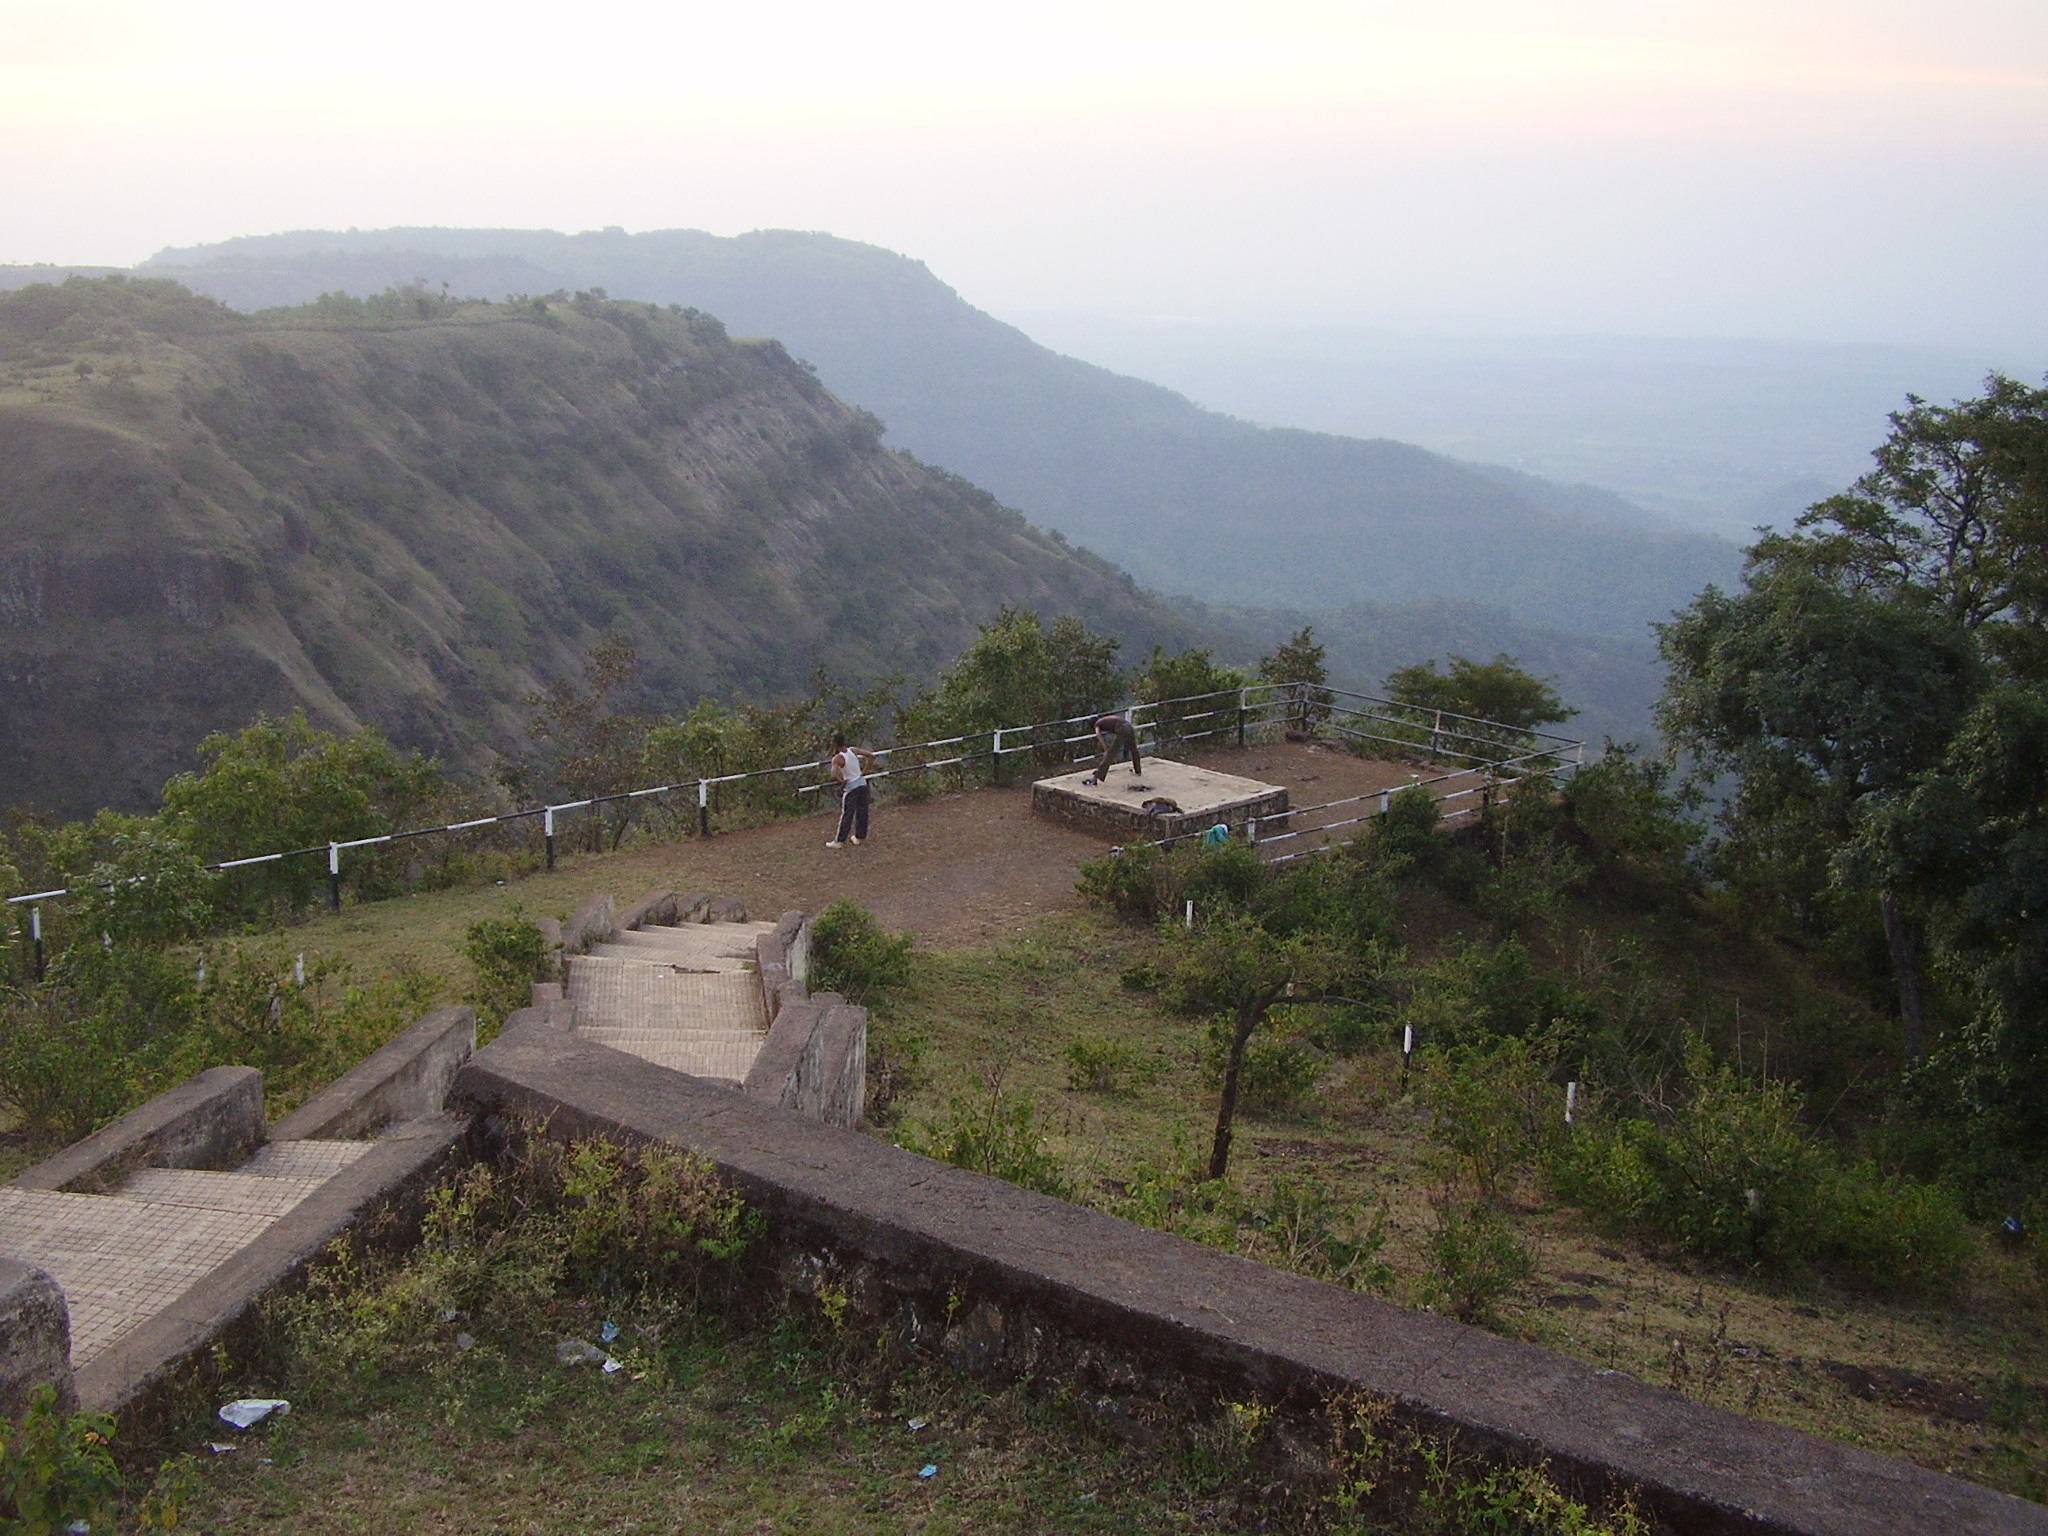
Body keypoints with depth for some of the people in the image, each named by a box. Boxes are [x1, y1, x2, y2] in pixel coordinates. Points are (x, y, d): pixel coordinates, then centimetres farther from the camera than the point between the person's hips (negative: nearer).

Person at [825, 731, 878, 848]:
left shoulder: (837, 758, -16)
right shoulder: (853, 750, 0)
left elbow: (834, 774, -31)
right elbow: (871, 756, 1)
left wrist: (841, 781, -12)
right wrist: (865, 771, 5)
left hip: (850, 787, -6)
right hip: (862, 784, 6)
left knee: (846, 814, 1)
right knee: (862, 812, 14)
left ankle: (840, 841, 8)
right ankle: (860, 838, 26)